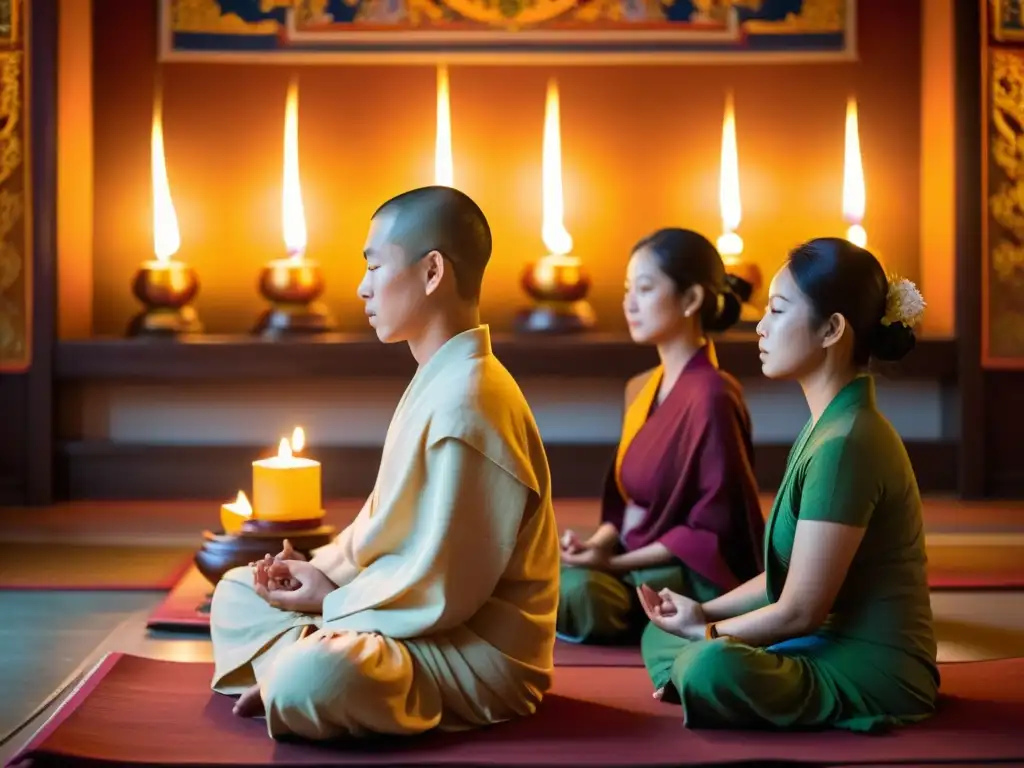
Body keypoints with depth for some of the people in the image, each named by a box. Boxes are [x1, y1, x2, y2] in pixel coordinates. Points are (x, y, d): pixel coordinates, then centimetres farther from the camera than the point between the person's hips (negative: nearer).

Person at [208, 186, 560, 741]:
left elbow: (441, 591, -24)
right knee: (238, 591, 16)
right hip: (427, 622, 11)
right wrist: (323, 571, 1)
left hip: (480, 656, -11)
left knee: (308, 681, -38)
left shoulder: (466, 402, -24)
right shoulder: (437, 382, 11)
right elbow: (386, 515, 18)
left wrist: (331, 603, -11)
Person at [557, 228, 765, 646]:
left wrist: (615, 562, -18)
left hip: (700, 579, -7)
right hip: (639, 559, 7)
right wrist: (597, 543, -5)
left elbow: (711, 532, -16)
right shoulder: (642, 389, 10)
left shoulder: (711, 396, -17)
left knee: (575, 591, -32)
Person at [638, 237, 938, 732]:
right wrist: (704, 612, 6)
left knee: (711, 668, -34)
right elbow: (788, 576, 16)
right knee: (662, 633, 13)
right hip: (827, 644, 10)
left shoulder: (846, 444, -21)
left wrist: (706, 633, -4)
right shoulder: (827, 426, 10)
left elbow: (799, 611, -19)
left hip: (874, 672, -10)